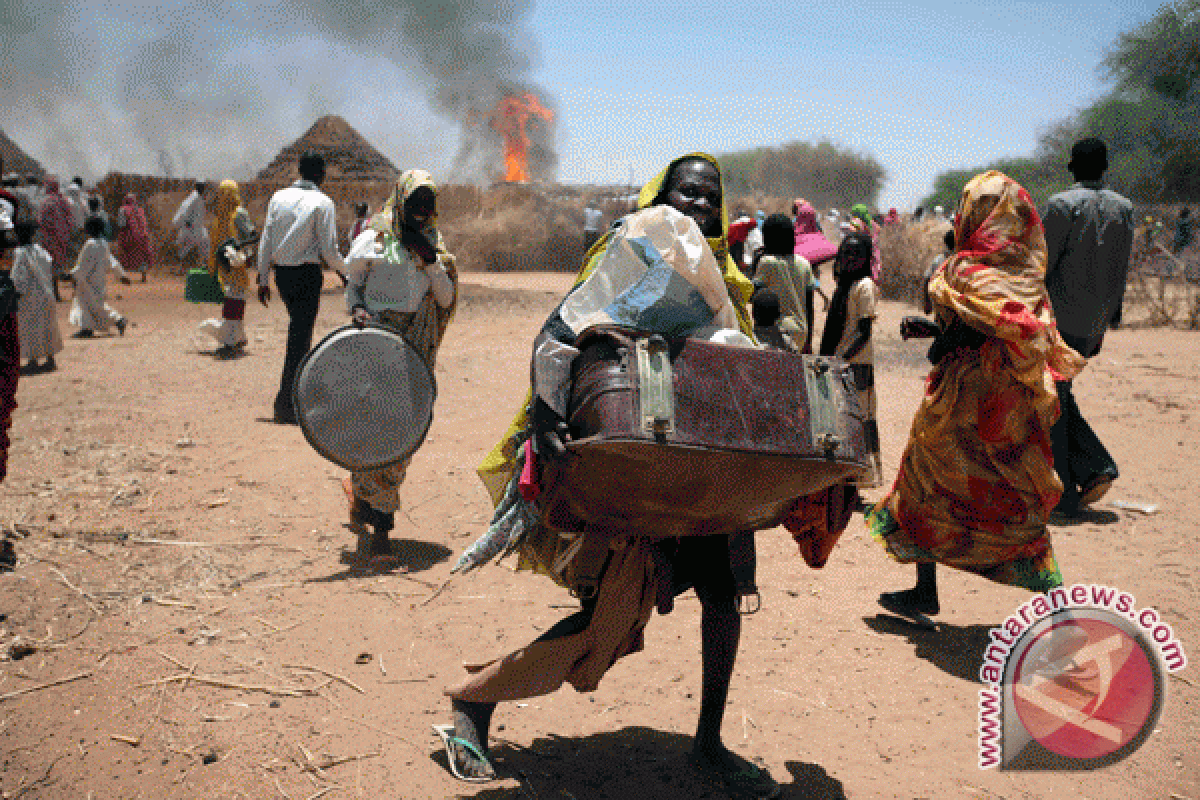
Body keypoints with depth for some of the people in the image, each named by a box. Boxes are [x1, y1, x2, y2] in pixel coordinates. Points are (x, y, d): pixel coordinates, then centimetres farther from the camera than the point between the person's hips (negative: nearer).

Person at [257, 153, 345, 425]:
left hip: (281, 272, 6)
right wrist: (348, 271, 6)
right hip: (307, 273, -5)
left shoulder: (278, 197, 5)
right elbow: (329, 250, -11)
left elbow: (266, 241, 4)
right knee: (300, 335, -1)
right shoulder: (322, 203, -9)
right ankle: (285, 406, -2)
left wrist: (263, 279, 9)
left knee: (299, 329, 23)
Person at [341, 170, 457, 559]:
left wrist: (430, 260, -7)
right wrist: (357, 308, -14)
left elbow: (447, 298, 7)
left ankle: (361, 489, 24)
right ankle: (379, 524, 0)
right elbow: (353, 283, 7)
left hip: (415, 347, 4)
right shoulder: (374, 238, 1)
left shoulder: (433, 242, 12)